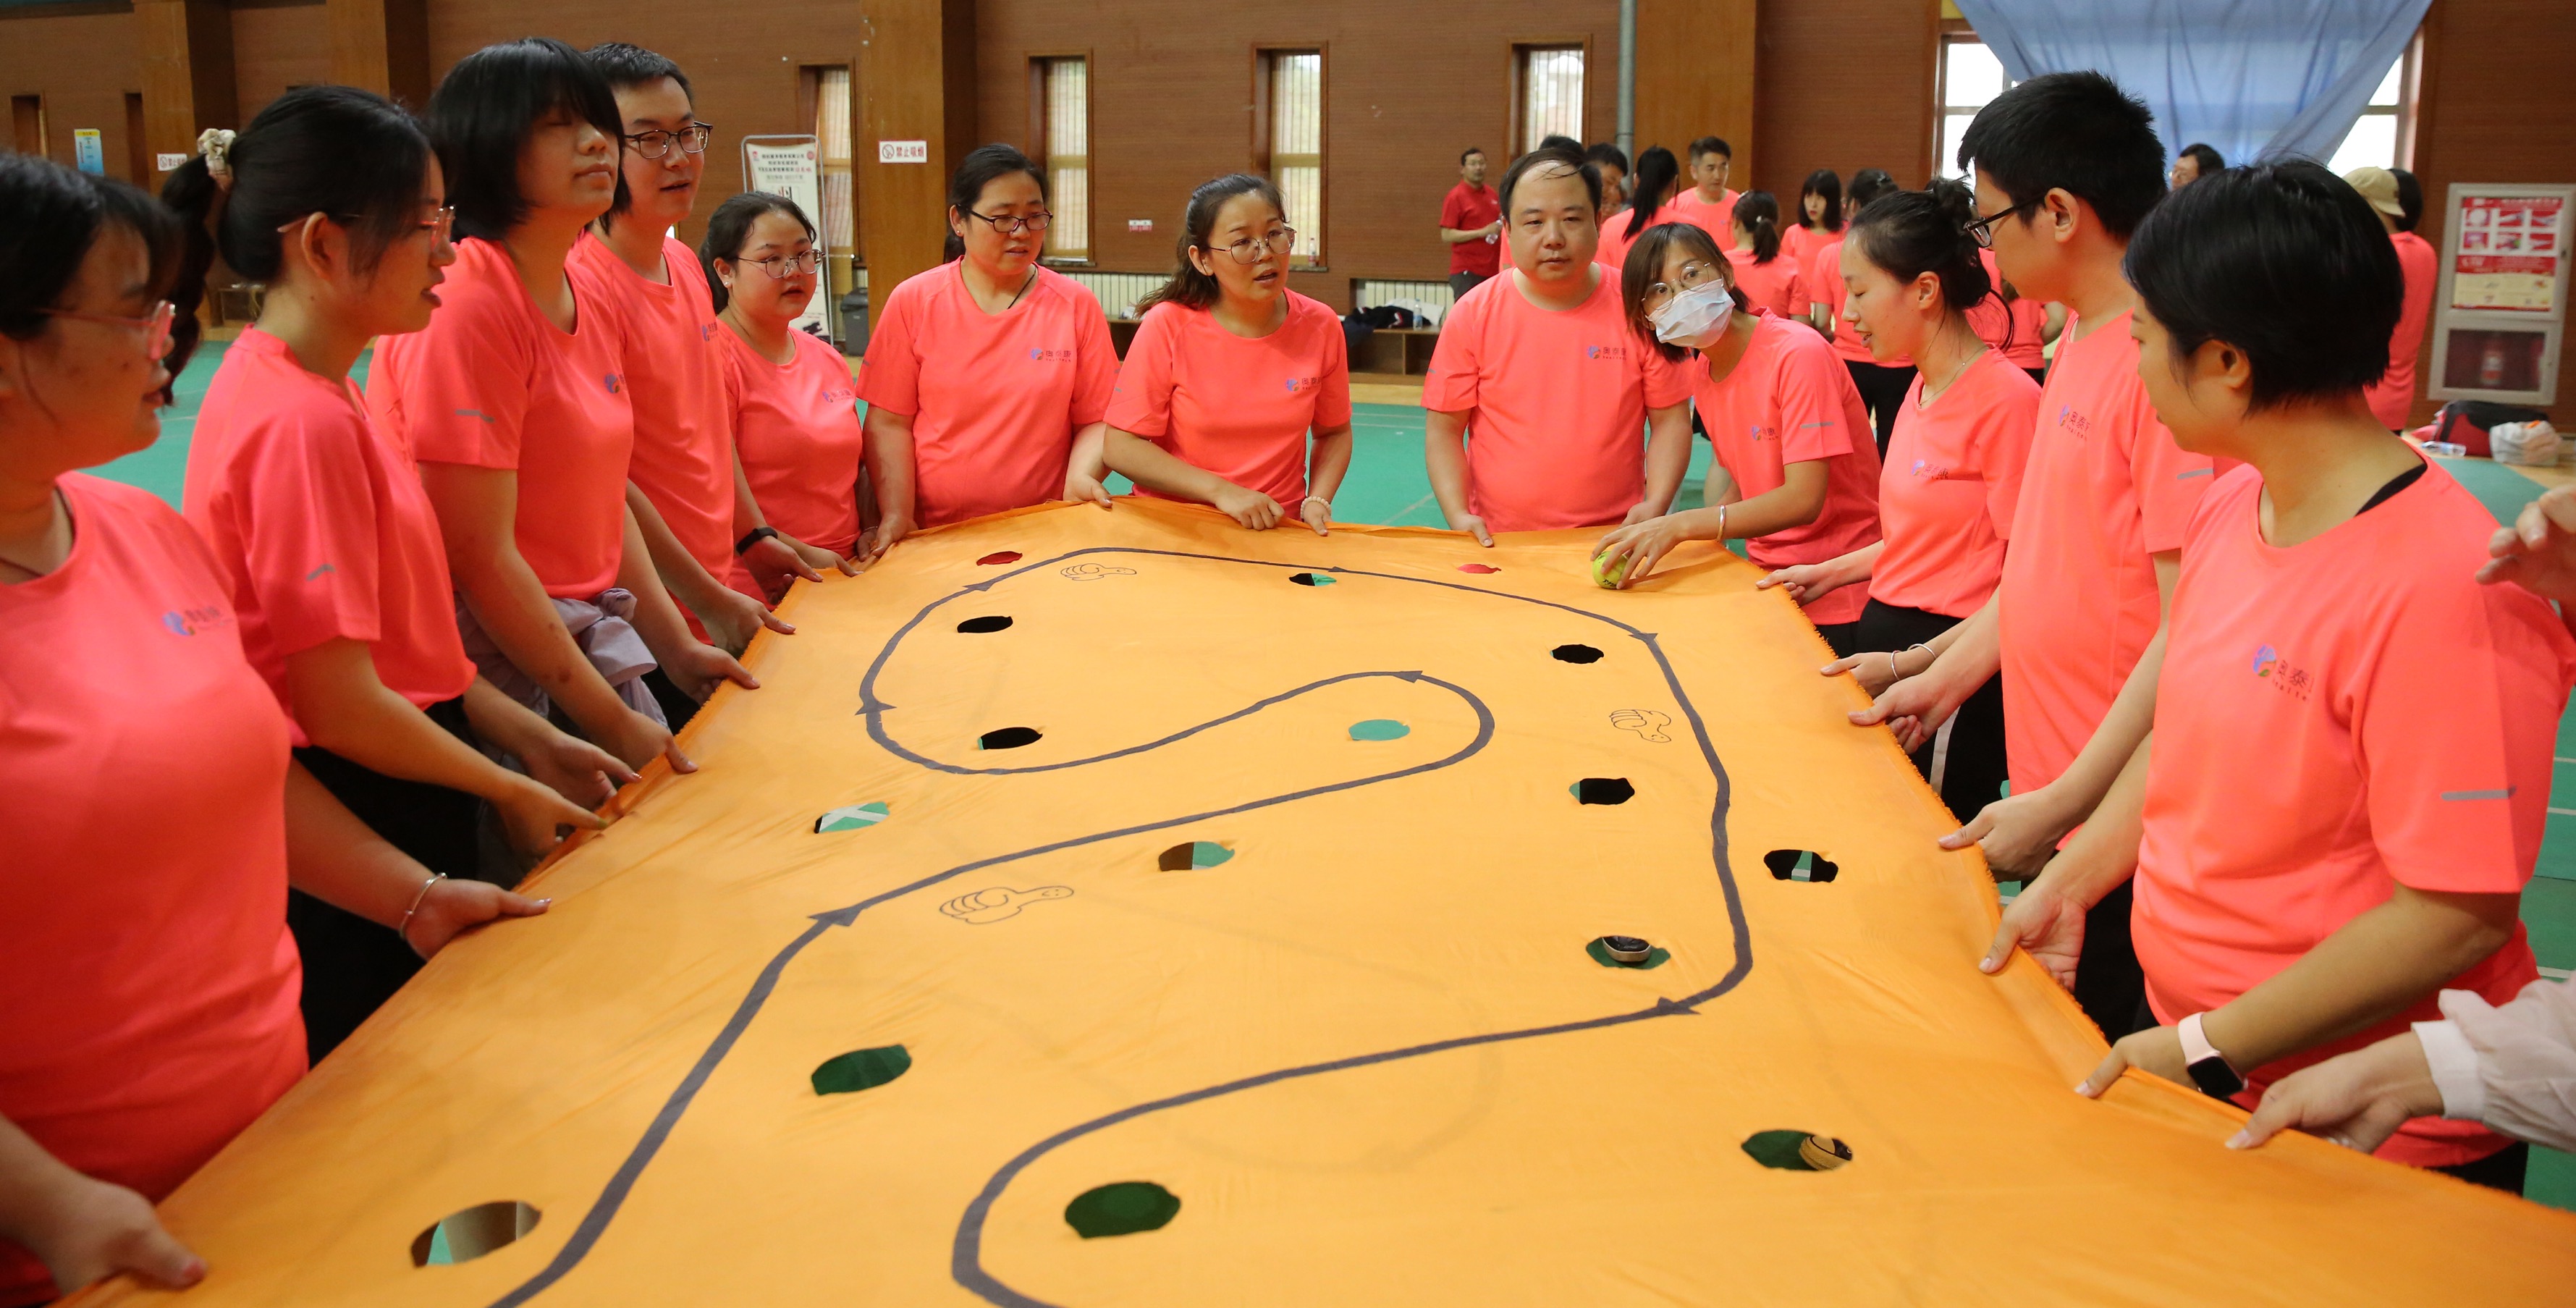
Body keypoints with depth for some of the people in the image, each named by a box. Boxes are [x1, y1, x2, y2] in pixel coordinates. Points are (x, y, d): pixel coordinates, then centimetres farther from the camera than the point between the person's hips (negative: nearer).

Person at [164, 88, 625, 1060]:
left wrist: (529, 740, 7)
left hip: (393, 827, 9)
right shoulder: (301, 424, -22)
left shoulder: (315, 396, 7)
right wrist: (511, 792, -9)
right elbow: (342, 705, -21)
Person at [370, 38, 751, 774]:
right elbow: (479, 555, -20)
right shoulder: (467, 304, -19)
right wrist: (610, 720, -17)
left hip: (586, 642, 8)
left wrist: (676, 648, 11)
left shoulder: (591, 298, 7)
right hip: (501, 657, -8)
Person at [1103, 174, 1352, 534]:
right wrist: (1221, 492, -16)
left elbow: (1334, 432, 14)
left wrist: (1317, 501, -5)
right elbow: (1122, 447, -8)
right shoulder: (1168, 326, -8)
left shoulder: (1320, 326, 0)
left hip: (1277, 529, 4)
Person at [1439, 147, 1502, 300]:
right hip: (1466, 272, -6)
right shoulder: (1455, 196, -6)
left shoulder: (1491, 193, 14)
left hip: (1492, 270, 6)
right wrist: (1483, 232, -17)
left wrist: (1501, 225, 6)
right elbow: (1447, 235, -12)